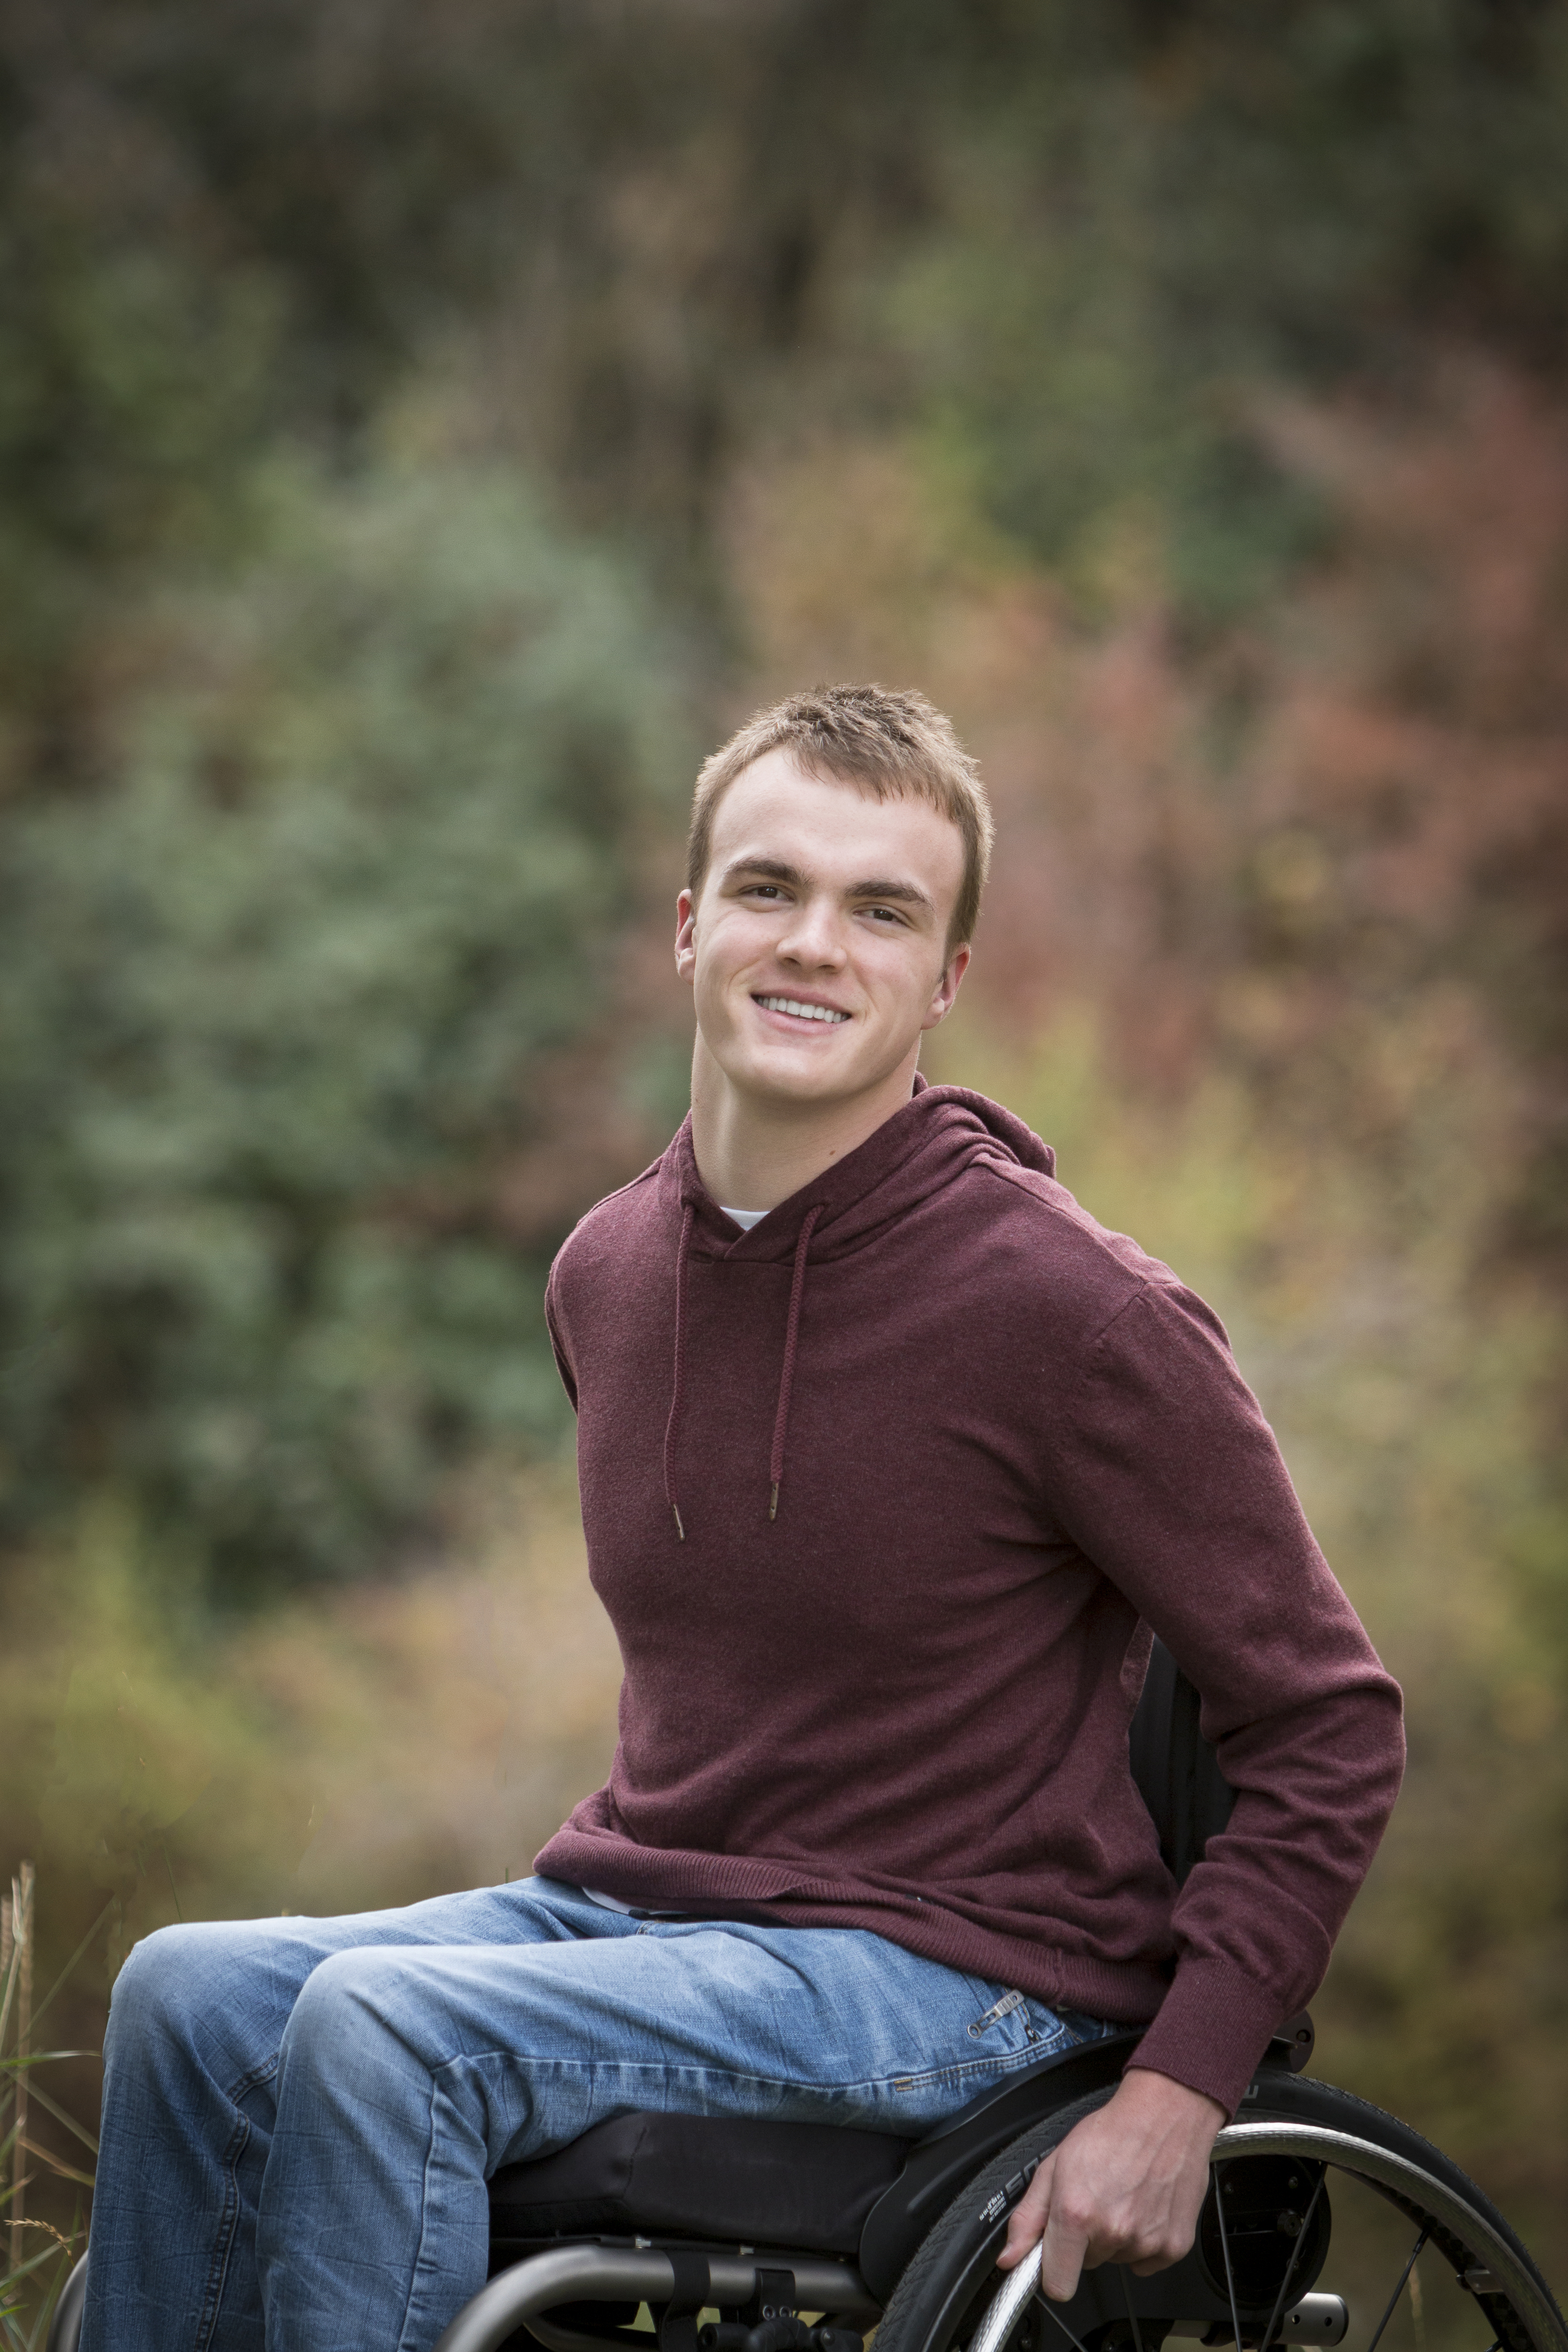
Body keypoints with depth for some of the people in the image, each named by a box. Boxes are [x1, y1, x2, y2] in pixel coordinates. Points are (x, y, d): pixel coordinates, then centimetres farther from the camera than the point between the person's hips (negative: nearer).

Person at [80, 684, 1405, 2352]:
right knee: (192, 1995, -15)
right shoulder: (608, 1272, 6)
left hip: (941, 1965, -7)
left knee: (384, 2025, -27)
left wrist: (1178, 2095, -16)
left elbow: (1328, 1729, -9)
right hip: (640, 1904, 7)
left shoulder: (1072, 1314, -14)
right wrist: (621, 1858, 16)